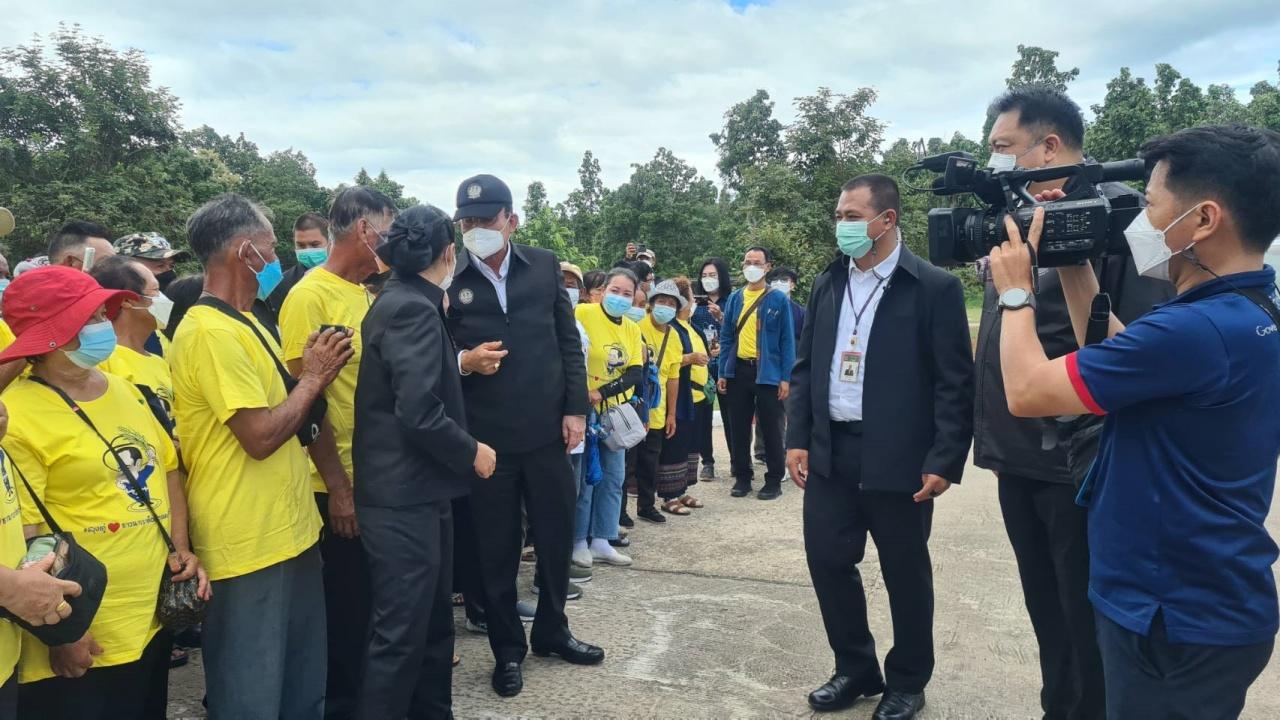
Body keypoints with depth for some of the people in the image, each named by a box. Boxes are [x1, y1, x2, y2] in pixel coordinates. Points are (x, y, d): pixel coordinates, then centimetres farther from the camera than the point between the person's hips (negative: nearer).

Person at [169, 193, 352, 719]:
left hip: (290, 532, 9)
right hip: (248, 548, -9)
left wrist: (316, 374, 2)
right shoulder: (211, 332, -19)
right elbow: (261, 436, -23)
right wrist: (314, 376, -11)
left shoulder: (244, 323, 13)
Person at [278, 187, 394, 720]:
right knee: (349, 600, 7)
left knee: (374, 593, 18)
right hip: (343, 481, -7)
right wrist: (337, 484, -16)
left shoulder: (362, 294, 9)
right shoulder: (309, 296, -14)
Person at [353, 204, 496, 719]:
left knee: (432, 617, 20)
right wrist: (472, 452, -13)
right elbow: (419, 413, -25)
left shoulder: (402, 301, 11)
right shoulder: (413, 309, -19)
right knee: (400, 630, 1)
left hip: (415, 490, 10)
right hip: (404, 496, -10)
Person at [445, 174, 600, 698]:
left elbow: (568, 341, 5)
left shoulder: (544, 266, 3)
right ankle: (507, 648, 29)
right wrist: (463, 362, -19)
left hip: (546, 427, 2)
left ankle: (551, 630, 36)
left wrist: (575, 408, 0)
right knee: (496, 547, 10)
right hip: (485, 435, -2)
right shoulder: (449, 280, -4)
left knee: (557, 534, 13)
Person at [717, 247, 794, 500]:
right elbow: (726, 337, 9)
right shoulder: (734, 299, 8)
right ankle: (742, 477, 21)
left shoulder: (779, 300, -2)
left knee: (771, 428, 5)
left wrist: (786, 377, -9)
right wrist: (722, 373, 3)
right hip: (738, 371, 4)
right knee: (738, 428, 9)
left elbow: (787, 341, -3)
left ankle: (774, 480, 15)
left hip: (768, 372, -3)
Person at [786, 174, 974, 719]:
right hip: (830, 451, 5)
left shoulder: (935, 287, -8)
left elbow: (955, 383, -9)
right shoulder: (827, 284, 9)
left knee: (905, 573, 10)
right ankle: (855, 668, 31)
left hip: (897, 458, -5)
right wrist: (798, 438, 5)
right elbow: (806, 366, 11)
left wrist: (944, 461, -13)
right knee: (828, 560, 10)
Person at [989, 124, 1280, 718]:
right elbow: (1115, 359, 15)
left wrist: (1016, 290, -7)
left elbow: (1027, 390, -23)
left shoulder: (1199, 329, -28)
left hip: (1177, 622, -9)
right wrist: (1072, 265, 8)